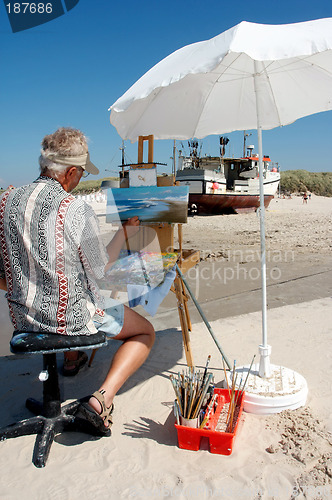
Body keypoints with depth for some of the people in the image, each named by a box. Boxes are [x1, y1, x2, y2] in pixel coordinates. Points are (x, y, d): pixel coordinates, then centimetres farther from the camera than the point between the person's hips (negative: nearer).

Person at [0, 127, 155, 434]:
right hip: (70, 317, -6)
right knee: (145, 332, 13)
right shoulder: (76, 210, -20)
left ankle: (72, 360, 49)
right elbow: (99, 270, -7)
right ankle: (101, 399, -4)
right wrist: (124, 234, 6)